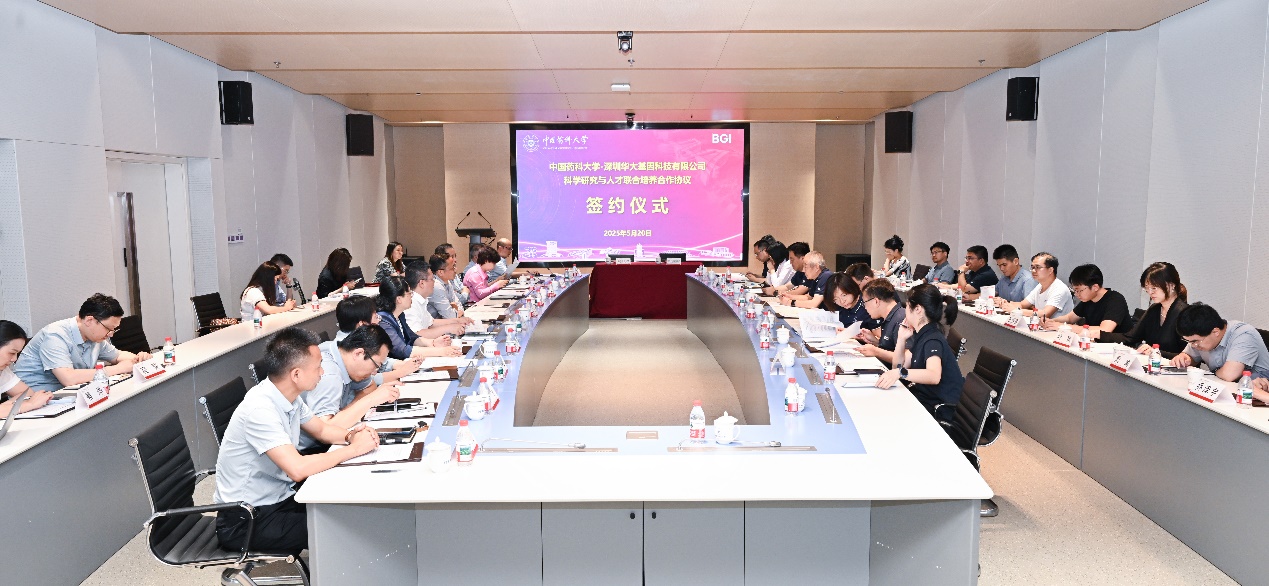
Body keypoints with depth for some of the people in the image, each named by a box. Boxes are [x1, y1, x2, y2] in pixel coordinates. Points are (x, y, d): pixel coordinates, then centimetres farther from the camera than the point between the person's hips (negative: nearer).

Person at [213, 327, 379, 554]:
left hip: (278, 500, 8)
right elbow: (298, 469, -34)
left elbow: (321, 429, 18)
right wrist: (353, 449, -23)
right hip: (245, 521, -8)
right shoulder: (260, 409, -26)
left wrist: (350, 436, -4)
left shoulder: (288, 398, 1)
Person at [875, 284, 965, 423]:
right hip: (922, 397, 8)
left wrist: (900, 373, -54)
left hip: (939, 411, -8)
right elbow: (899, 366, 11)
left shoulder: (933, 340, -21)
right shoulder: (921, 336, 9)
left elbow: (934, 376, -40)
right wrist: (901, 338, -1)